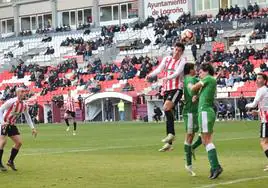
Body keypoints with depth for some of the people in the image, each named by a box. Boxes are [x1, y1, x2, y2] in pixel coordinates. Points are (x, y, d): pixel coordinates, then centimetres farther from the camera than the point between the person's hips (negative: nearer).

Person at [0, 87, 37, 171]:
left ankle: (10, 161, 14)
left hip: (12, 125, 7)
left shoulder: (24, 105, -1)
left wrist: (32, 128, 7)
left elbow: (27, 116, 13)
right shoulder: (11, 102, -21)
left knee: (19, 142, 0)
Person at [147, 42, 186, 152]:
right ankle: (169, 144, 9)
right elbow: (159, 69, -1)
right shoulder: (166, 59, 14)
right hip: (166, 89, 6)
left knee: (166, 107, -29)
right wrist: (150, 75, -22)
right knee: (168, 114, 6)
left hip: (177, 89, -6)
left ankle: (171, 134, -20)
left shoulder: (182, 61, 1)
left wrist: (168, 78, -34)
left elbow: (178, 72, -16)